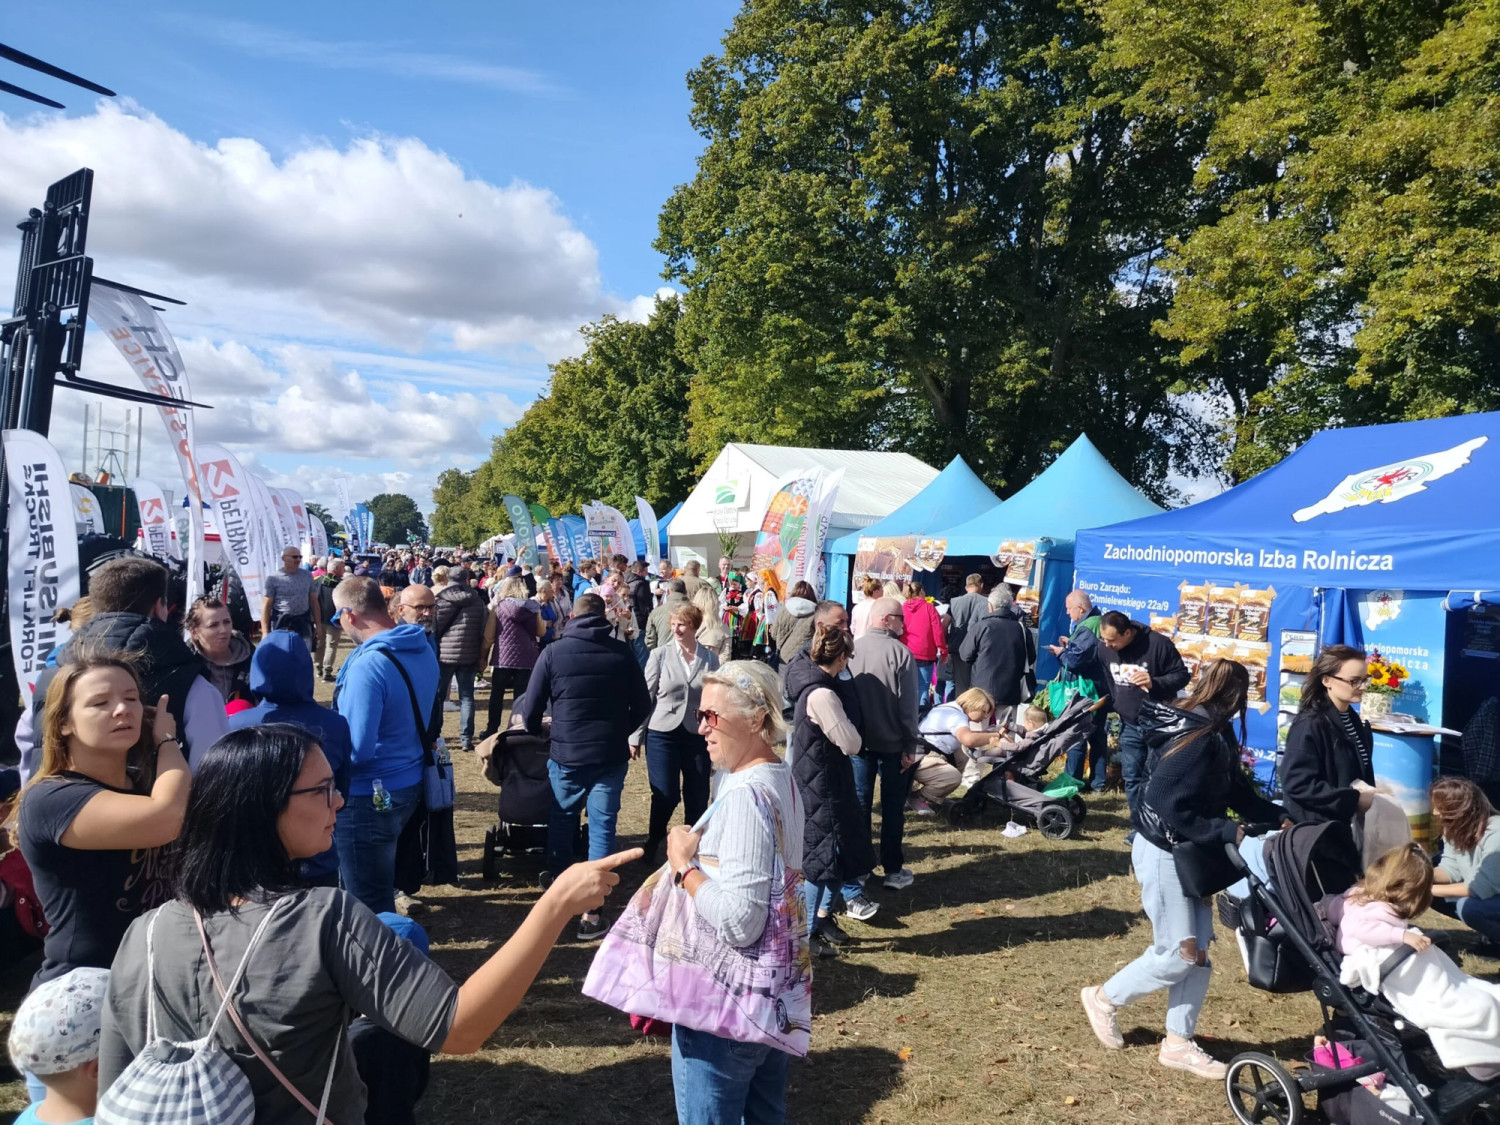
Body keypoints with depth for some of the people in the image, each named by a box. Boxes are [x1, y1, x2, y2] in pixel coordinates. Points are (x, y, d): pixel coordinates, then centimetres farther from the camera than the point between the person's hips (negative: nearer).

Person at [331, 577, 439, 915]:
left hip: (371, 795, -9)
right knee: (381, 886, 27)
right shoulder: (423, 648, 2)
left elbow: (357, 749, -27)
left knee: (368, 903, 7)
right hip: (410, 781, 9)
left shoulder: (368, 664, -26)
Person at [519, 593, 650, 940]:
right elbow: (642, 706, 5)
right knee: (602, 827, 6)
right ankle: (590, 913, 6)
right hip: (611, 755, 0)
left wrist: (536, 734, 19)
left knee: (561, 824, 16)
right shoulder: (622, 653, -1)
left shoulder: (553, 652, -4)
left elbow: (530, 709, -1)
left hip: (565, 754, 0)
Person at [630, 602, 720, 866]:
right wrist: (636, 737, -1)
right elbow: (645, 697, -1)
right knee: (665, 796, 1)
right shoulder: (660, 655, -3)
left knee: (698, 797, 7)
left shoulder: (710, 658, 1)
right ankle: (653, 843, 27)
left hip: (698, 736, 2)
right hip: (662, 734, -1)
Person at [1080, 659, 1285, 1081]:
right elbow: (1176, 812, -27)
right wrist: (1229, 833, -23)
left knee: (1198, 952, 10)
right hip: (1163, 853, -9)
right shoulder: (1198, 741, -25)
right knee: (1177, 954, -1)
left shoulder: (1217, 735, 5)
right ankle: (1104, 998, 20)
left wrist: (1281, 817, 1)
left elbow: (1239, 793, 11)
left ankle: (1178, 1043, 21)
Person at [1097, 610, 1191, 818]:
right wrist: (1115, 706, 12)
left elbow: (1182, 675, -14)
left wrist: (1154, 683, -30)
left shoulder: (1158, 644, -21)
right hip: (1129, 725, 5)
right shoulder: (1104, 647, -6)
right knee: (1131, 777, 8)